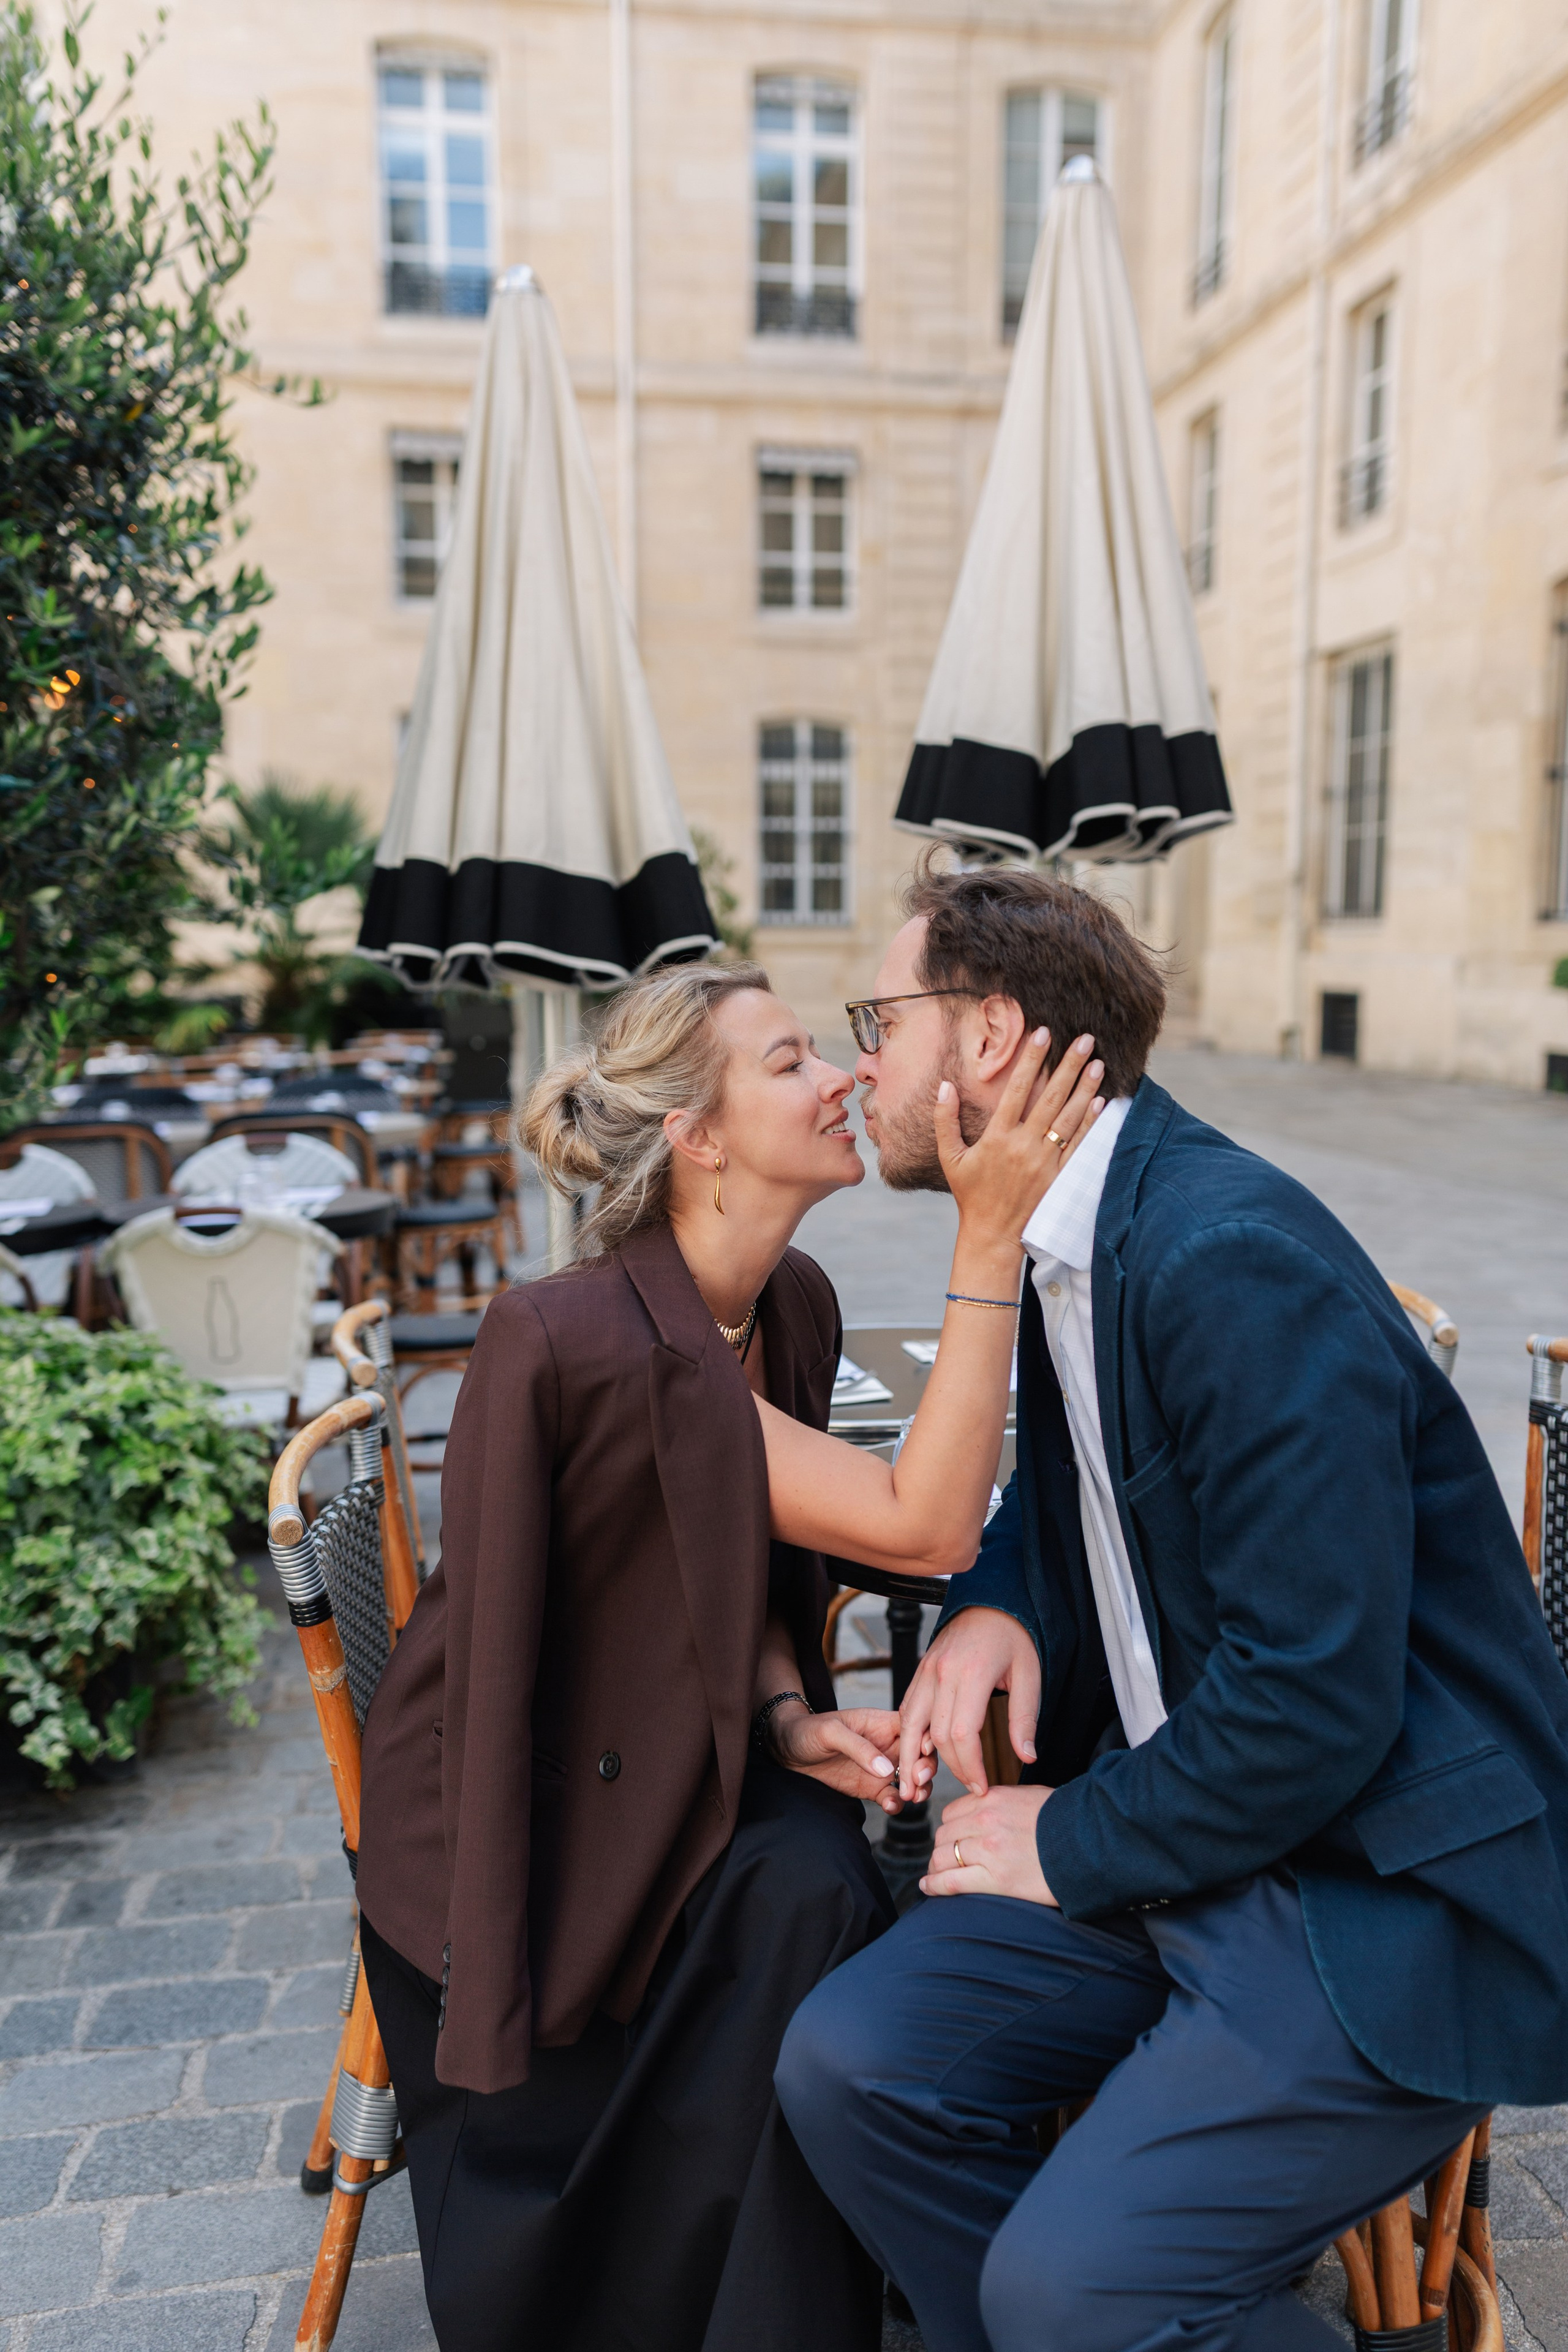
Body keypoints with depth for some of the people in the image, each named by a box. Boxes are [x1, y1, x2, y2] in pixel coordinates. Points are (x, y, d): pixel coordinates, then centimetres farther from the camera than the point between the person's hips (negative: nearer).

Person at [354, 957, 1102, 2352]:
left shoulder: (793, 1304, -5)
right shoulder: (592, 1340, -31)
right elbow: (925, 1527, -31)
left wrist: (790, 1719, -12)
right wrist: (989, 1242, -35)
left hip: (673, 1754, 6)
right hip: (511, 1812, -5)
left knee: (814, 1890, -21)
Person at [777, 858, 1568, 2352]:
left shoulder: (1236, 1264, -25)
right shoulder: (1066, 1243, 4)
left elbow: (1314, 1696, -25)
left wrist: (1071, 1844, -11)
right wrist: (994, 1600, -2)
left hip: (1386, 1897, -7)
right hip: (1175, 1837, 8)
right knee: (847, 2060, -3)